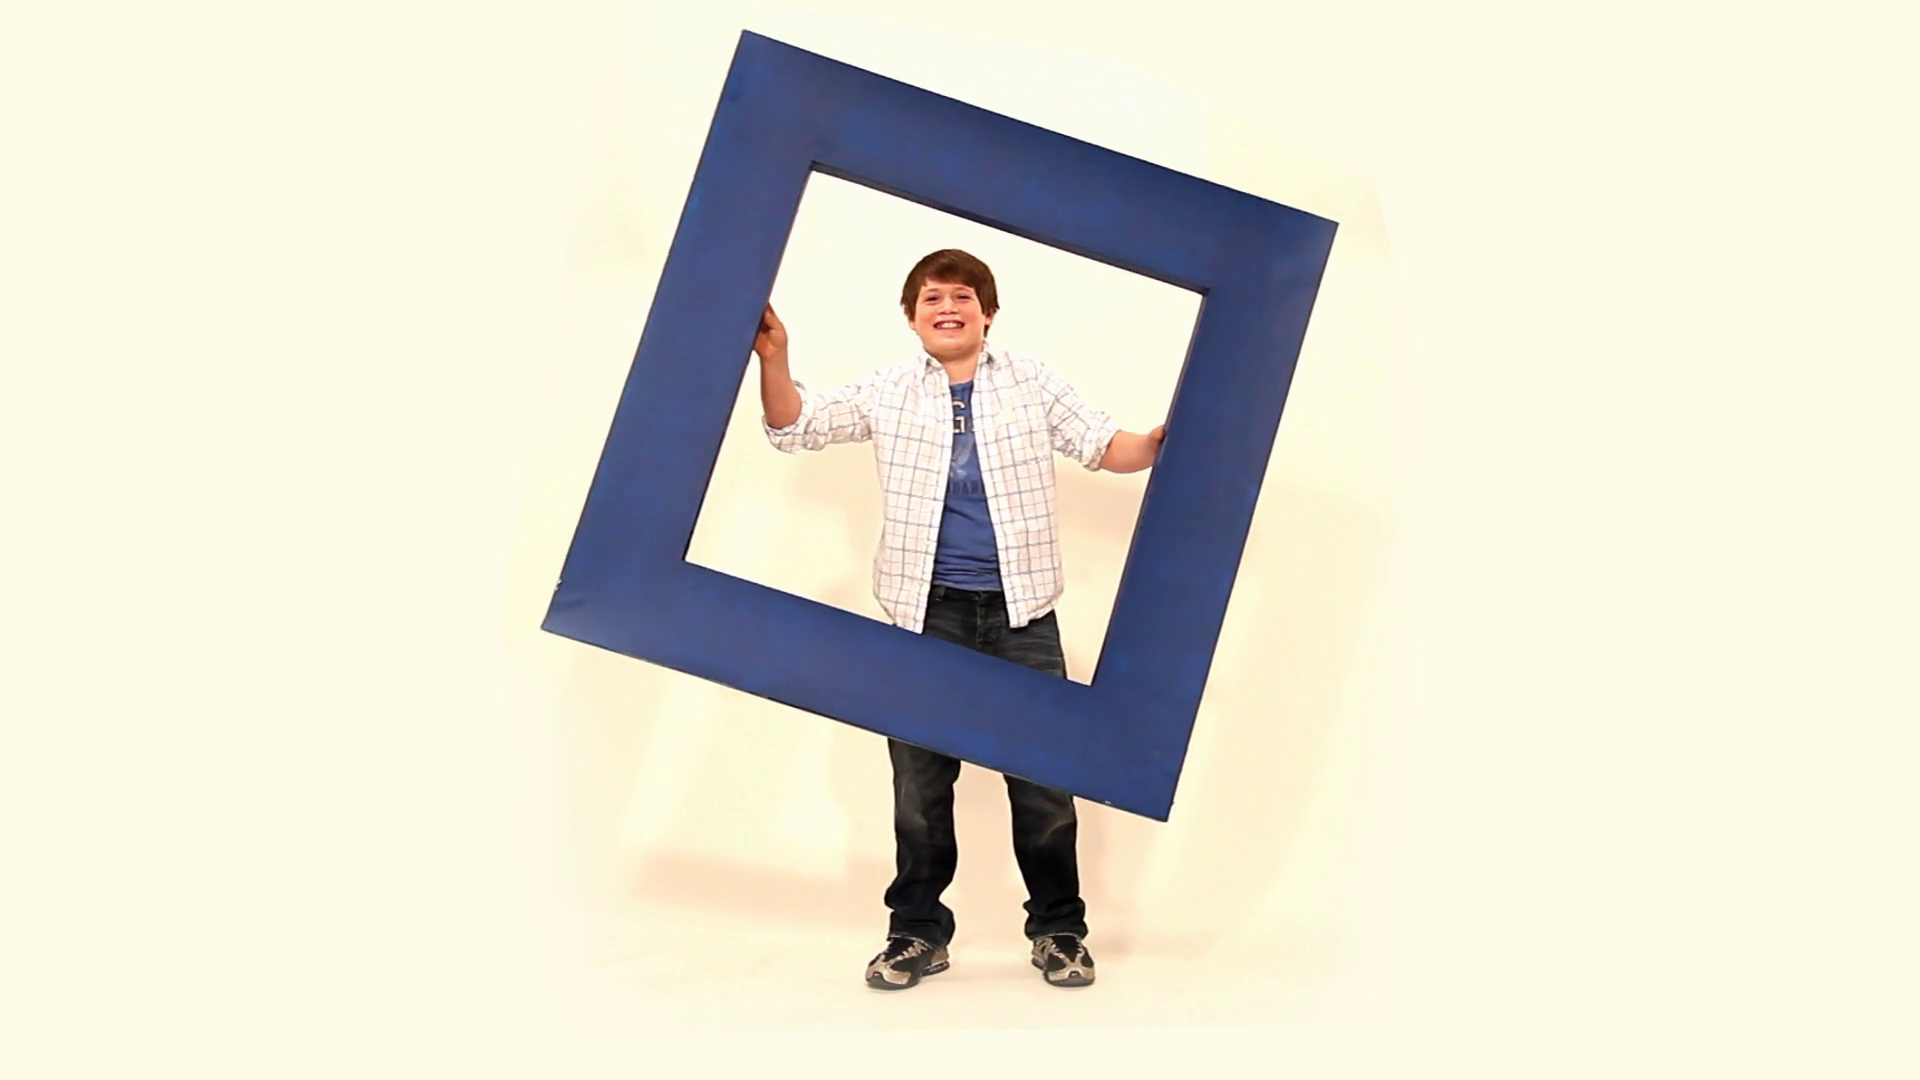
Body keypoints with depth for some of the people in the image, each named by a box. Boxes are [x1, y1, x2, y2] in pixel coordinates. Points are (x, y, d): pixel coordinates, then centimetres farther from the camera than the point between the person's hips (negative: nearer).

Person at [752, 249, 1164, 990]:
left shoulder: (1032, 384, 7)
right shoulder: (887, 394, 7)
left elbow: (1106, 447, 4)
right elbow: (795, 428, 3)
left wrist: (1171, 442, -16)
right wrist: (773, 360, -14)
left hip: (1020, 610, -1)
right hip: (928, 611, 1)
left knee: (1041, 775, 3)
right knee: (920, 777, 6)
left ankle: (1059, 929, 17)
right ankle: (918, 932, 20)